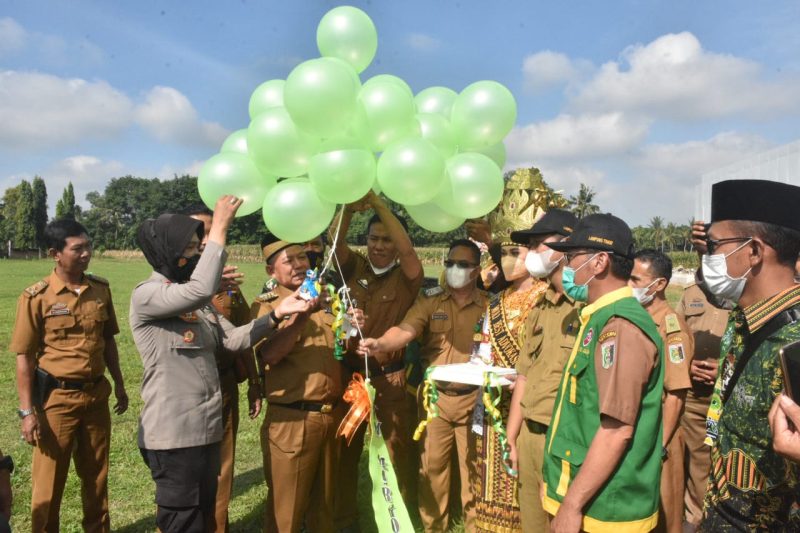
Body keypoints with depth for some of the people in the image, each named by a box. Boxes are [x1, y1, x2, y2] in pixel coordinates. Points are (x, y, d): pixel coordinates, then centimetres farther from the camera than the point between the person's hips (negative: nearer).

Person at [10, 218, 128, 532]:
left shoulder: (101, 289, 1)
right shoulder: (36, 297, -12)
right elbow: (24, 357, -9)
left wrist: (119, 385, 12)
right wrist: (27, 411, -11)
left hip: (96, 394, 4)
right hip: (56, 398, -4)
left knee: (97, 475, 18)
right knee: (49, 480, 9)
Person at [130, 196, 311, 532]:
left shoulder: (197, 301, 11)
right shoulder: (145, 295, -13)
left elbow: (233, 339, 4)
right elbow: (200, 289, -32)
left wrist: (278, 314, -9)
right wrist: (220, 227, -25)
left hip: (208, 429, 8)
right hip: (172, 434, -8)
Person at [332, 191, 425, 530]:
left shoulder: (406, 278, -5)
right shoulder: (355, 269, 3)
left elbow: (406, 248, -24)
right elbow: (336, 242, -14)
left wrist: (377, 203, -28)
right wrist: (350, 208, -33)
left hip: (391, 379, -2)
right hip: (350, 375, 3)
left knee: (398, 454, 10)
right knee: (346, 452, 15)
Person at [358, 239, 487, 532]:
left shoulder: (489, 306, 1)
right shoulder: (430, 299, -1)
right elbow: (406, 330, -17)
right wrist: (380, 344, -36)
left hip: (474, 399, 0)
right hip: (434, 397, 0)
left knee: (473, 466, 11)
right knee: (432, 465, 11)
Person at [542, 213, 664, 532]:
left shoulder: (621, 326, -21)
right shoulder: (600, 320, 10)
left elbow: (618, 430, -25)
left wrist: (572, 504, -20)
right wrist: (558, 487, 20)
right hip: (583, 500, 9)